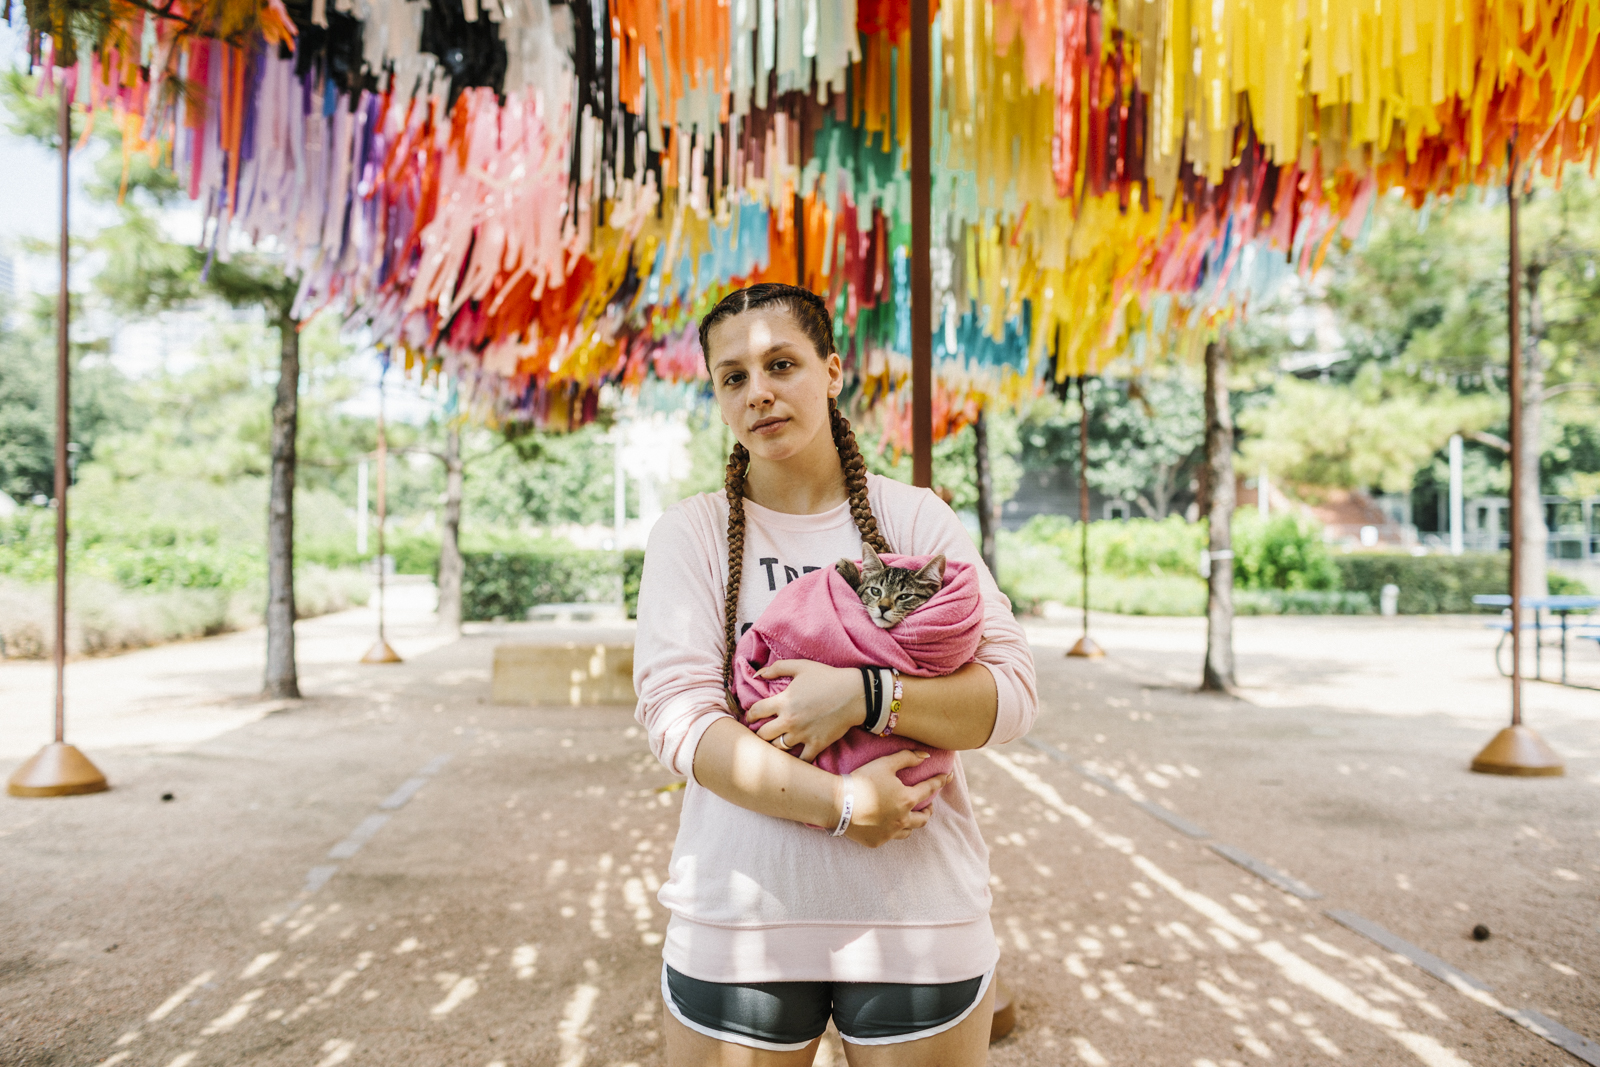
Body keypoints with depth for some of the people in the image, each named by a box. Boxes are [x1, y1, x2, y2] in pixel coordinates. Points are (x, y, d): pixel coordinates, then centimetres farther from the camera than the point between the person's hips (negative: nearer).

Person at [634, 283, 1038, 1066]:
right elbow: (678, 717, -10)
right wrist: (841, 803, -20)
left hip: (919, 913, 1)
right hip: (738, 921, 0)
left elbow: (1012, 695, -5)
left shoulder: (916, 519, 2)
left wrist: (862, 695, -20)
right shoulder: (692, 533, 0)